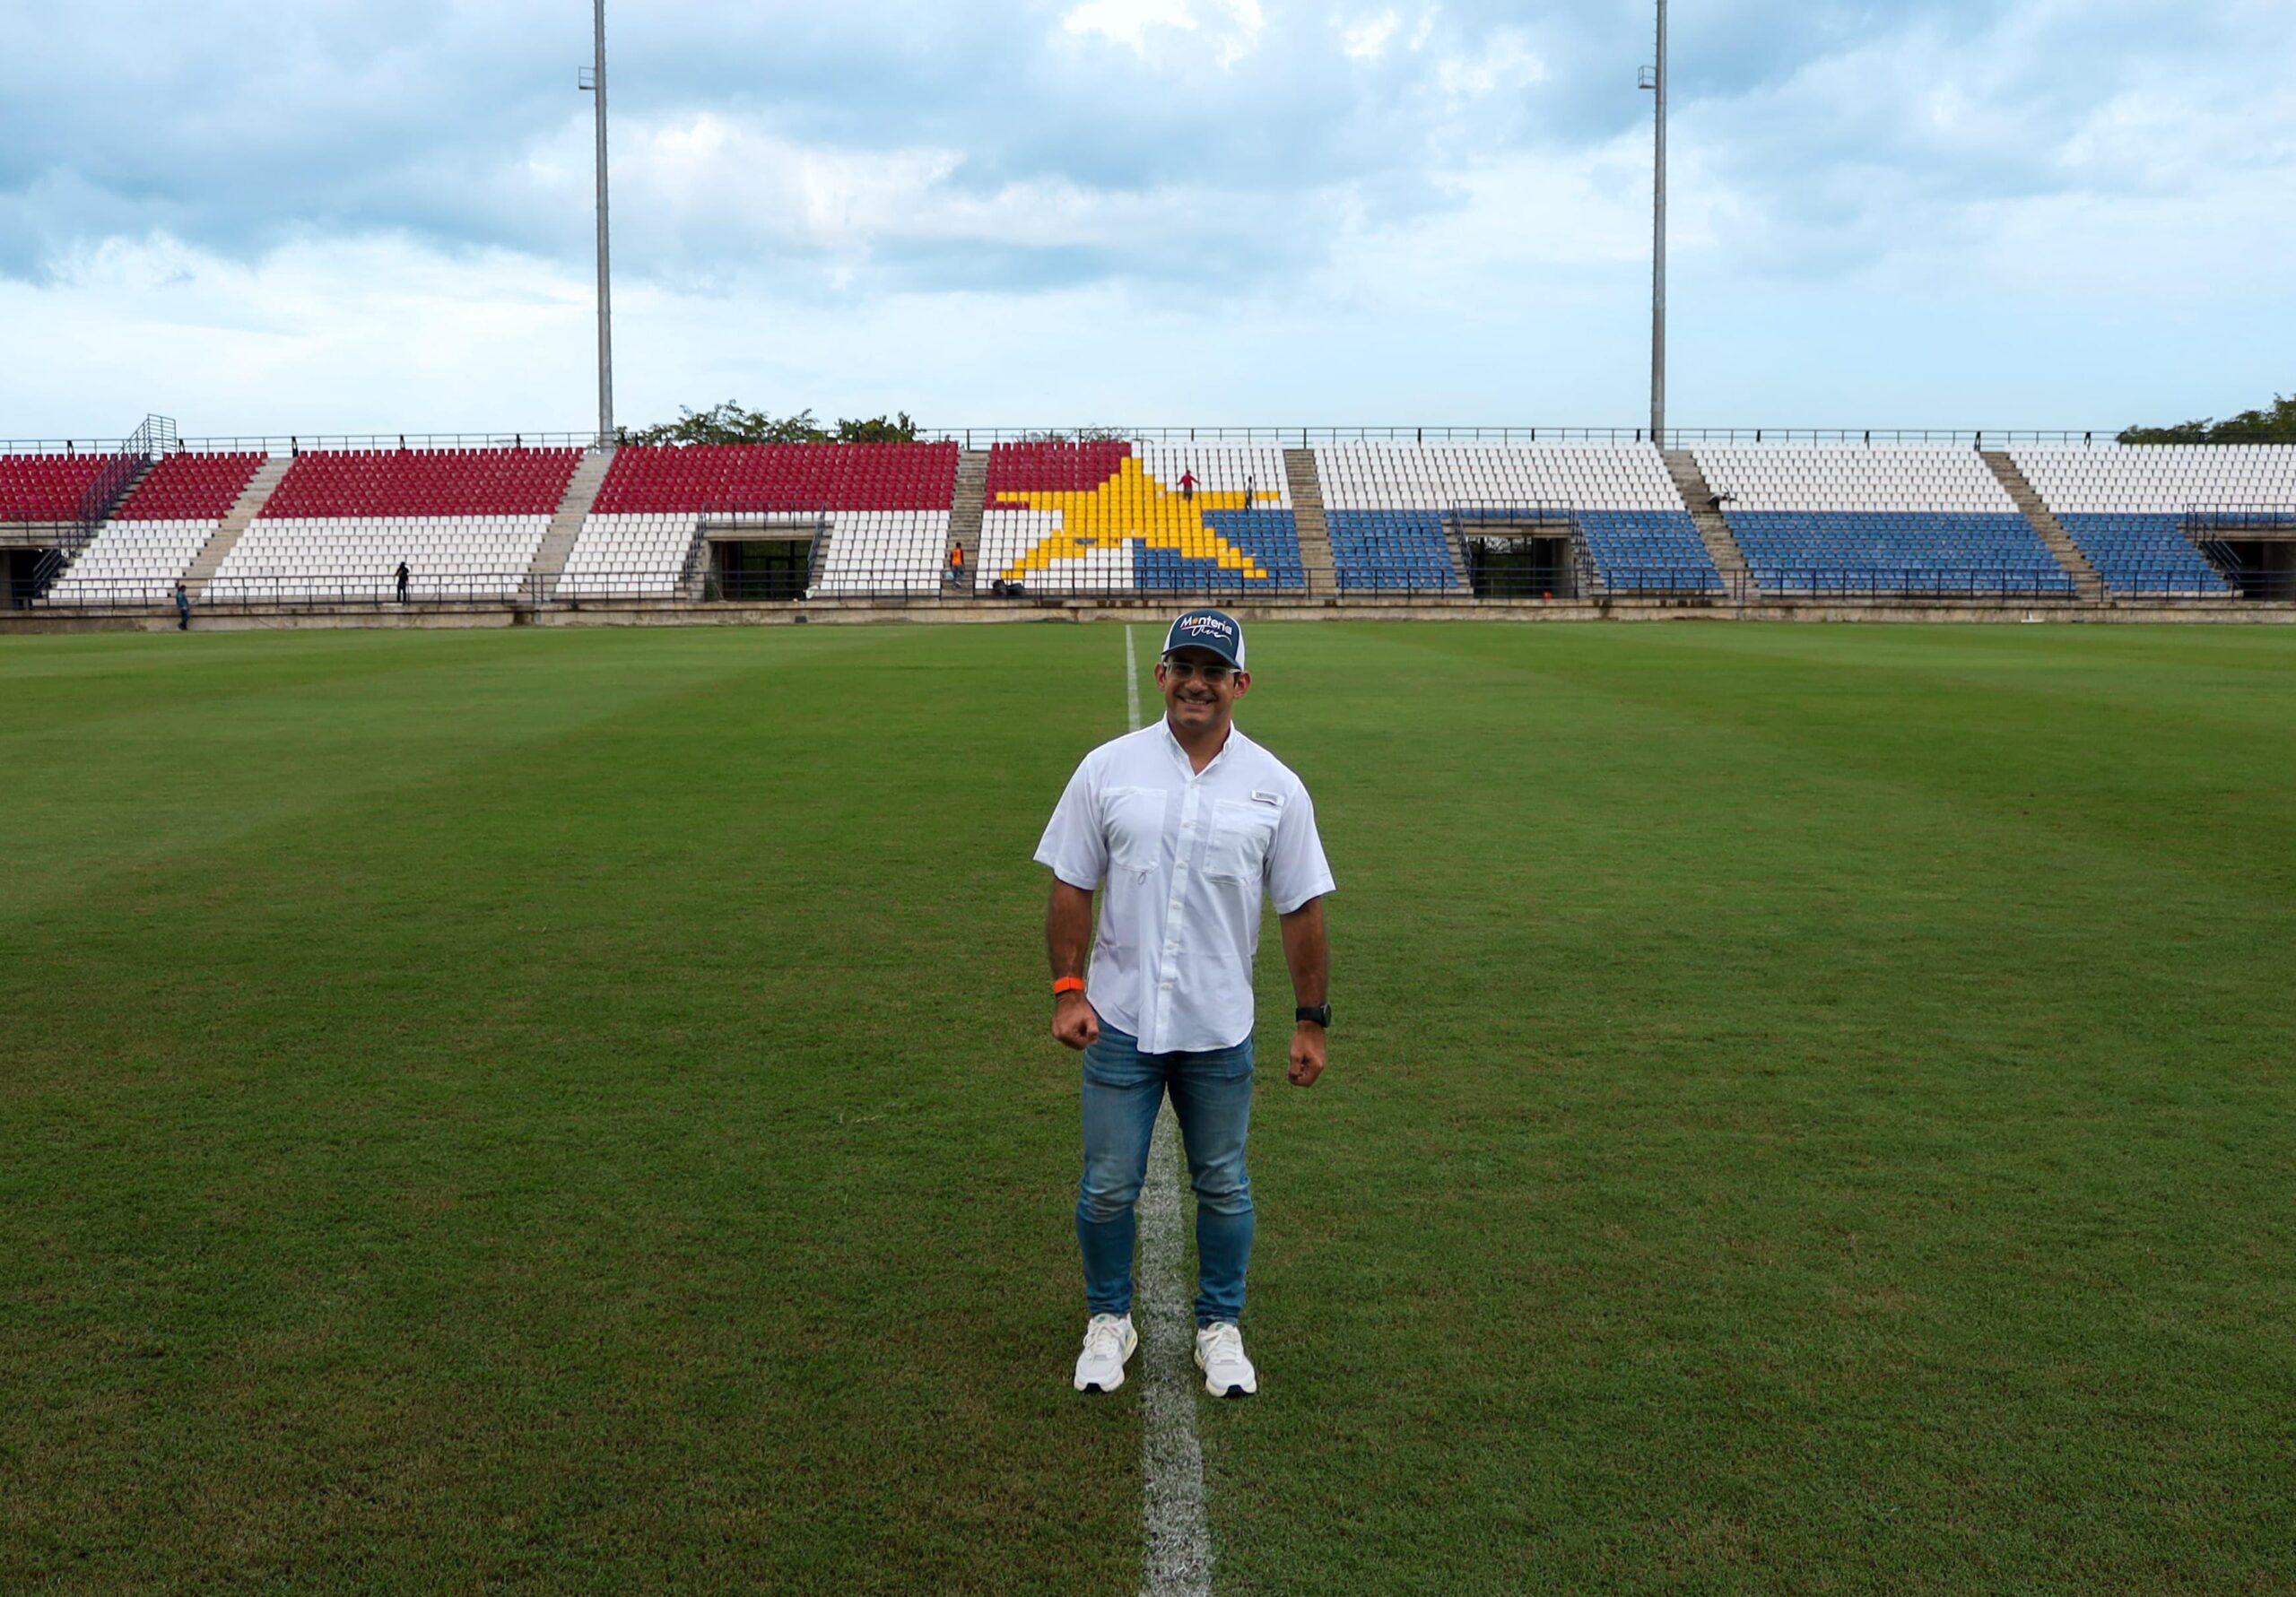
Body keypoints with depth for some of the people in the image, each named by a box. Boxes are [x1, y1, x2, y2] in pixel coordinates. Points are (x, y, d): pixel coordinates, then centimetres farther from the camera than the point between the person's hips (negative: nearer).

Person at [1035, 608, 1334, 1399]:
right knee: (1108, 1186, 7)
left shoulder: (1275, 786, -1)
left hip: (1220, 1028, 1)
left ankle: (1221, 1327, 30)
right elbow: (1071, 886, 1)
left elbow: (1301, 908, 2)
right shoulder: (1108, 768, -2)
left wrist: (1311, 1021, 2)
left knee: (1223, 1187, 12)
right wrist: (1068, 990, -6)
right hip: (1120, 1021, 0)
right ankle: (1108, 1320, 29)